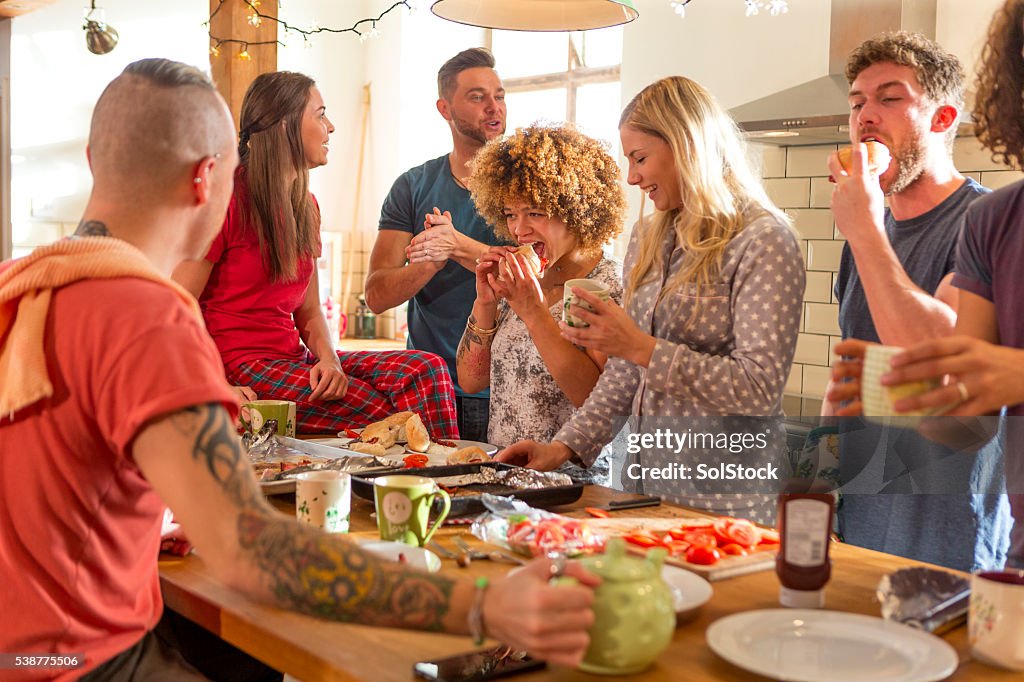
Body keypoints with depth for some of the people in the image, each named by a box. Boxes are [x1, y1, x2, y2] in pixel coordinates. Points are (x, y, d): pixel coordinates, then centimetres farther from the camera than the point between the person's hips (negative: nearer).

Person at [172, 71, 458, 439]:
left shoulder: (305, 206, 15)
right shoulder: (227, 199, -9)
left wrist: (329, 358, -6)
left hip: (295, 358, 7)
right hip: (242, 368, -7)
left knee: (425, 370, -18)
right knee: (395, 415, -24)